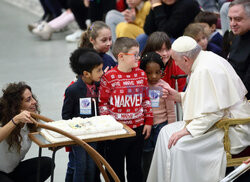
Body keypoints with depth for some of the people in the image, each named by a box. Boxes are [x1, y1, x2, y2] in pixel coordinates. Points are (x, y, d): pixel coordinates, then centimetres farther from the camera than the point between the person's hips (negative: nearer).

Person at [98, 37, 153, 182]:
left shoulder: (141, 74, 2)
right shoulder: (109, 77, -12)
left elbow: (146, 100, 11)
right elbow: (103, 103, -6)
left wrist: (148, 121, 9)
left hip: (138, 128, 4)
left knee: (136, 166, 16)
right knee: (115, 168, 10)